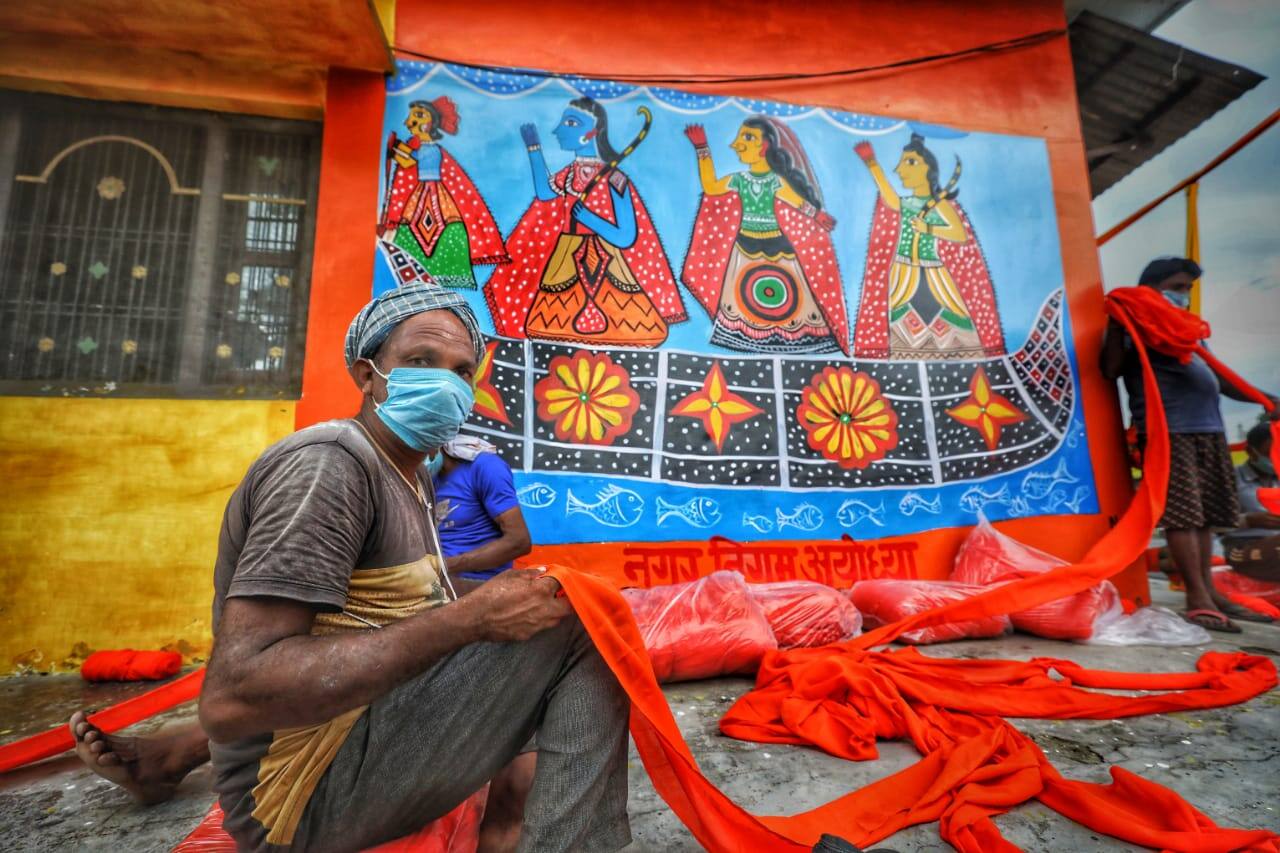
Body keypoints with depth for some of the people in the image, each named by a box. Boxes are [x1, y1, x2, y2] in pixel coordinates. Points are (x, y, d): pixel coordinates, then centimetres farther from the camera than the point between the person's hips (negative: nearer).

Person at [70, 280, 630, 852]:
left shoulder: (412, 478, 10)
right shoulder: (328, 464, -19)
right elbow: (230, 698, -27)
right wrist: (472, 618, -28)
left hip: (369, 724, 9)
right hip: (309, 790, -9)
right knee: (581, 630, -18)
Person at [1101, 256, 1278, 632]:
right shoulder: (1135, 328, 1)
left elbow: (1217, 377, 29)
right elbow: (1111, 370, -13)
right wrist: (1116, 326, -18)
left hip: (1209, 430, 8)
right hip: (1167, 432, -8)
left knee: (1204, 515, 10)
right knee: (1182, 514, -9)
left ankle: (1209, 591, 17)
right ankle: (1197, 598, -6)